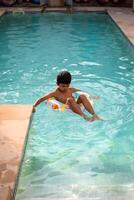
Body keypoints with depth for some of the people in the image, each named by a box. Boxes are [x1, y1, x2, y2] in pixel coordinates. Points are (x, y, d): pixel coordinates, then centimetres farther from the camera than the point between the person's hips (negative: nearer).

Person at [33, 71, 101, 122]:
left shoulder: (71, 90, 14)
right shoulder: (55, 93, -1)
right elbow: (41, 99, -6)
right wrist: (34, 106, -19)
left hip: (77, 108, 5)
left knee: (82, 96, -18)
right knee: (70, 99, -33)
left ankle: (94, 114, -28)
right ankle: (84, 116, -48)